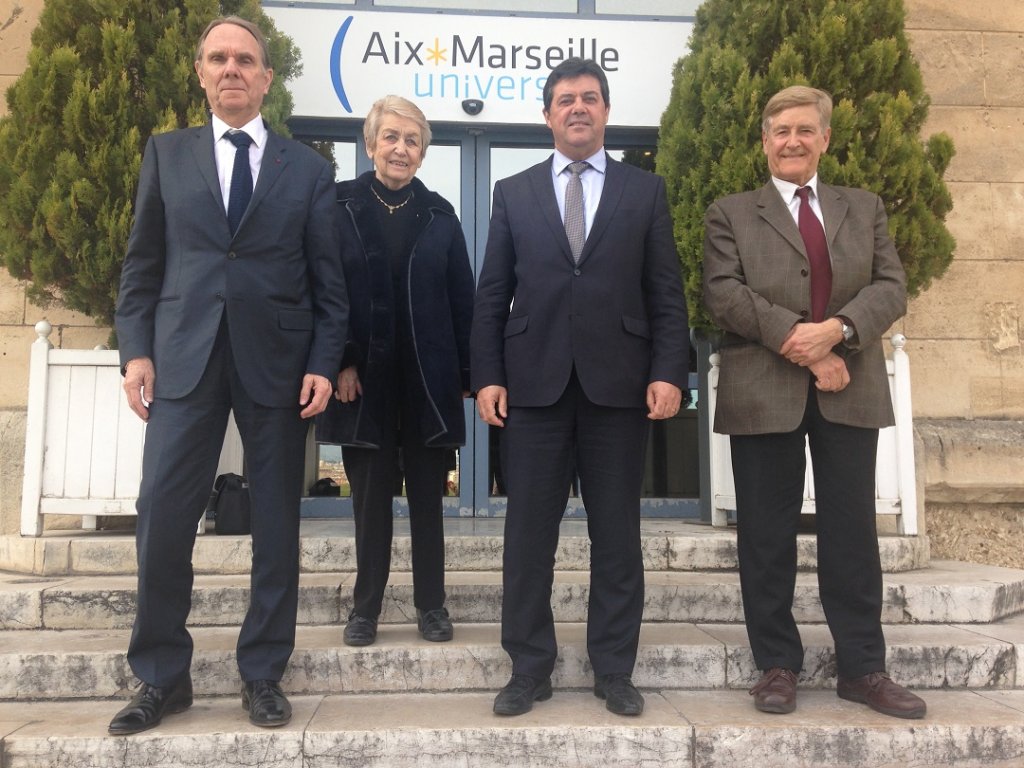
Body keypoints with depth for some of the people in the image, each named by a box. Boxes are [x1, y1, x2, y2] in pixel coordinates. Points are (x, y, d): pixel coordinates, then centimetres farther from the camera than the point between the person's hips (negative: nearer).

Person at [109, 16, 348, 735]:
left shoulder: (310, 169, 9)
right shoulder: (166, 154, 13)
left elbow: (329, 279, 5)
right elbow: (142, 264, 10)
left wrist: (323, 364, -5)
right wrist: (136, 349, -1)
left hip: (277, 362, 0)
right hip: (184, 358, 1)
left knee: (277, 522, 5)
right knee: (163, 514, -3)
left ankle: (263, 674, 19)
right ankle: (161, 676, 16)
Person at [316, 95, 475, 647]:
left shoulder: (439, 214, 8)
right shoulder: (340, 207, 3)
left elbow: (462, 300, 5)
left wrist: (467, 374, 0)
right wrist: (340, 364, -10)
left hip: (428, 378, 1)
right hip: (365, 377, -1)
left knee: (428, 496, 9)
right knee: (370, 496, 7)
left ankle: (431, 604, 22)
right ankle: (366, 606, 21)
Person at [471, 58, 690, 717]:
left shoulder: (646, 191, 11)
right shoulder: (514, 193, 13)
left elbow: (667, 293, 5)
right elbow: (492, 296, 8)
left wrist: (668, 373, -6)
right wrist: (487, 376, -1)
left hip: (619, 385, 0)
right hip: (534, 384, 1)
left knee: (617, 536, 7)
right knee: (529, 536, 5)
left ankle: (615, 670, 21)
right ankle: (530, 669, 19)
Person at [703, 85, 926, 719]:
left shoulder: (865, 208, 16)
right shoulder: (732, 213, 8)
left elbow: (892, 286, 4)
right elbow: (724, 293, -6)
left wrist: (837, 329, -15)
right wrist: (800, 343, -15)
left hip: (851, 391, 2)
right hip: (764, 392, -2)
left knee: (852, 531, 6)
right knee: (768, 535, 4)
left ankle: (863, 667, 19)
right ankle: (778, 665, 16)